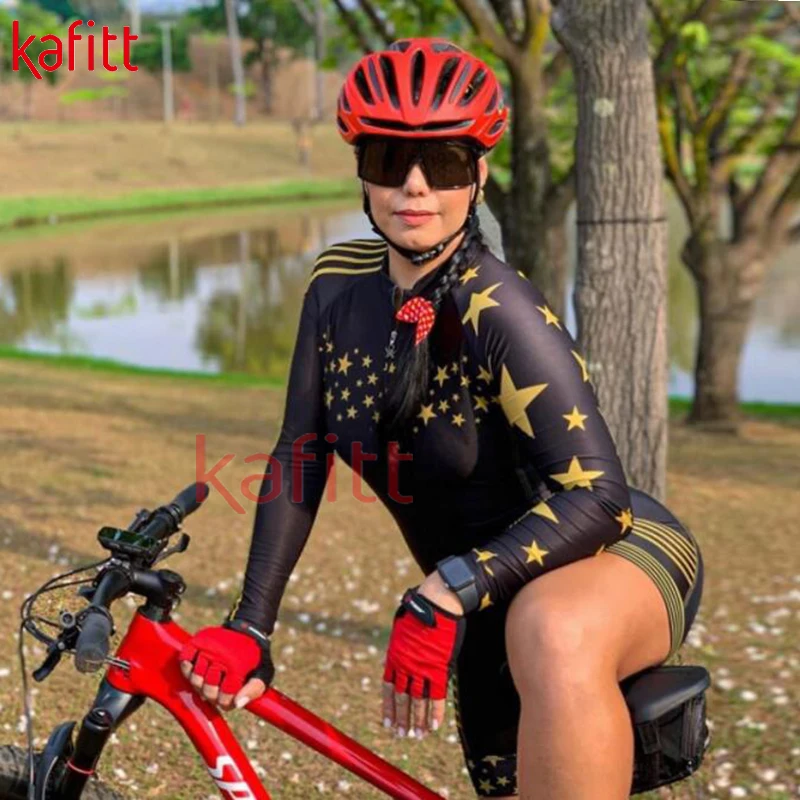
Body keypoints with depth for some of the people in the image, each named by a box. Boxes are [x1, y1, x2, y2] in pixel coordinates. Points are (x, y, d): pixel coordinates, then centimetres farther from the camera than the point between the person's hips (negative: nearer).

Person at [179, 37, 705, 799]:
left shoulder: (496, 309, -25)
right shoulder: (339, 285, -6)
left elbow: (597, 497, -29)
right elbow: (299, 456, -2)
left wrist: (440, 597, -37)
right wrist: (250, 627, -9)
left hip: (617, 556, -6)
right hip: (495, 608, 7)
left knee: (549, 631, -40)